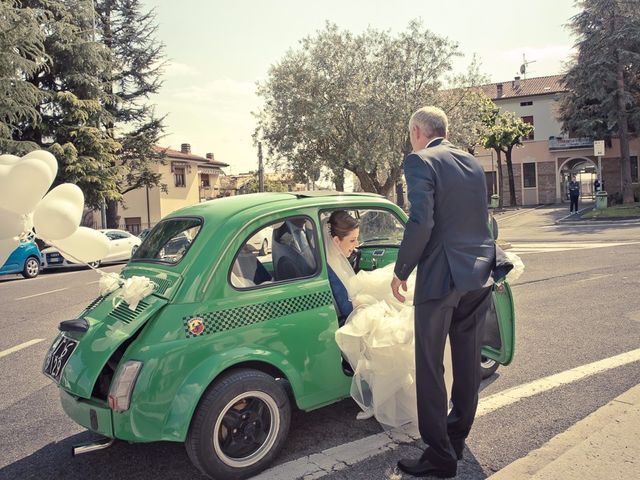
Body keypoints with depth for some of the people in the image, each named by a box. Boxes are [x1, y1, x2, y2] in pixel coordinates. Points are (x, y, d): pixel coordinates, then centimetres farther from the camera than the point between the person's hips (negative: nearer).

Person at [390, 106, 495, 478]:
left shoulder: (420, 161, -9)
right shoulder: (473, 164, 13)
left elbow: (421, 222, -21)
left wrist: (401, 271, -10)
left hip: (440, 277, -8)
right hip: (480, 276, 8)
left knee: (430, 368, 3)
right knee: (468, 363, 17)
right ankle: (457, 438, 34)